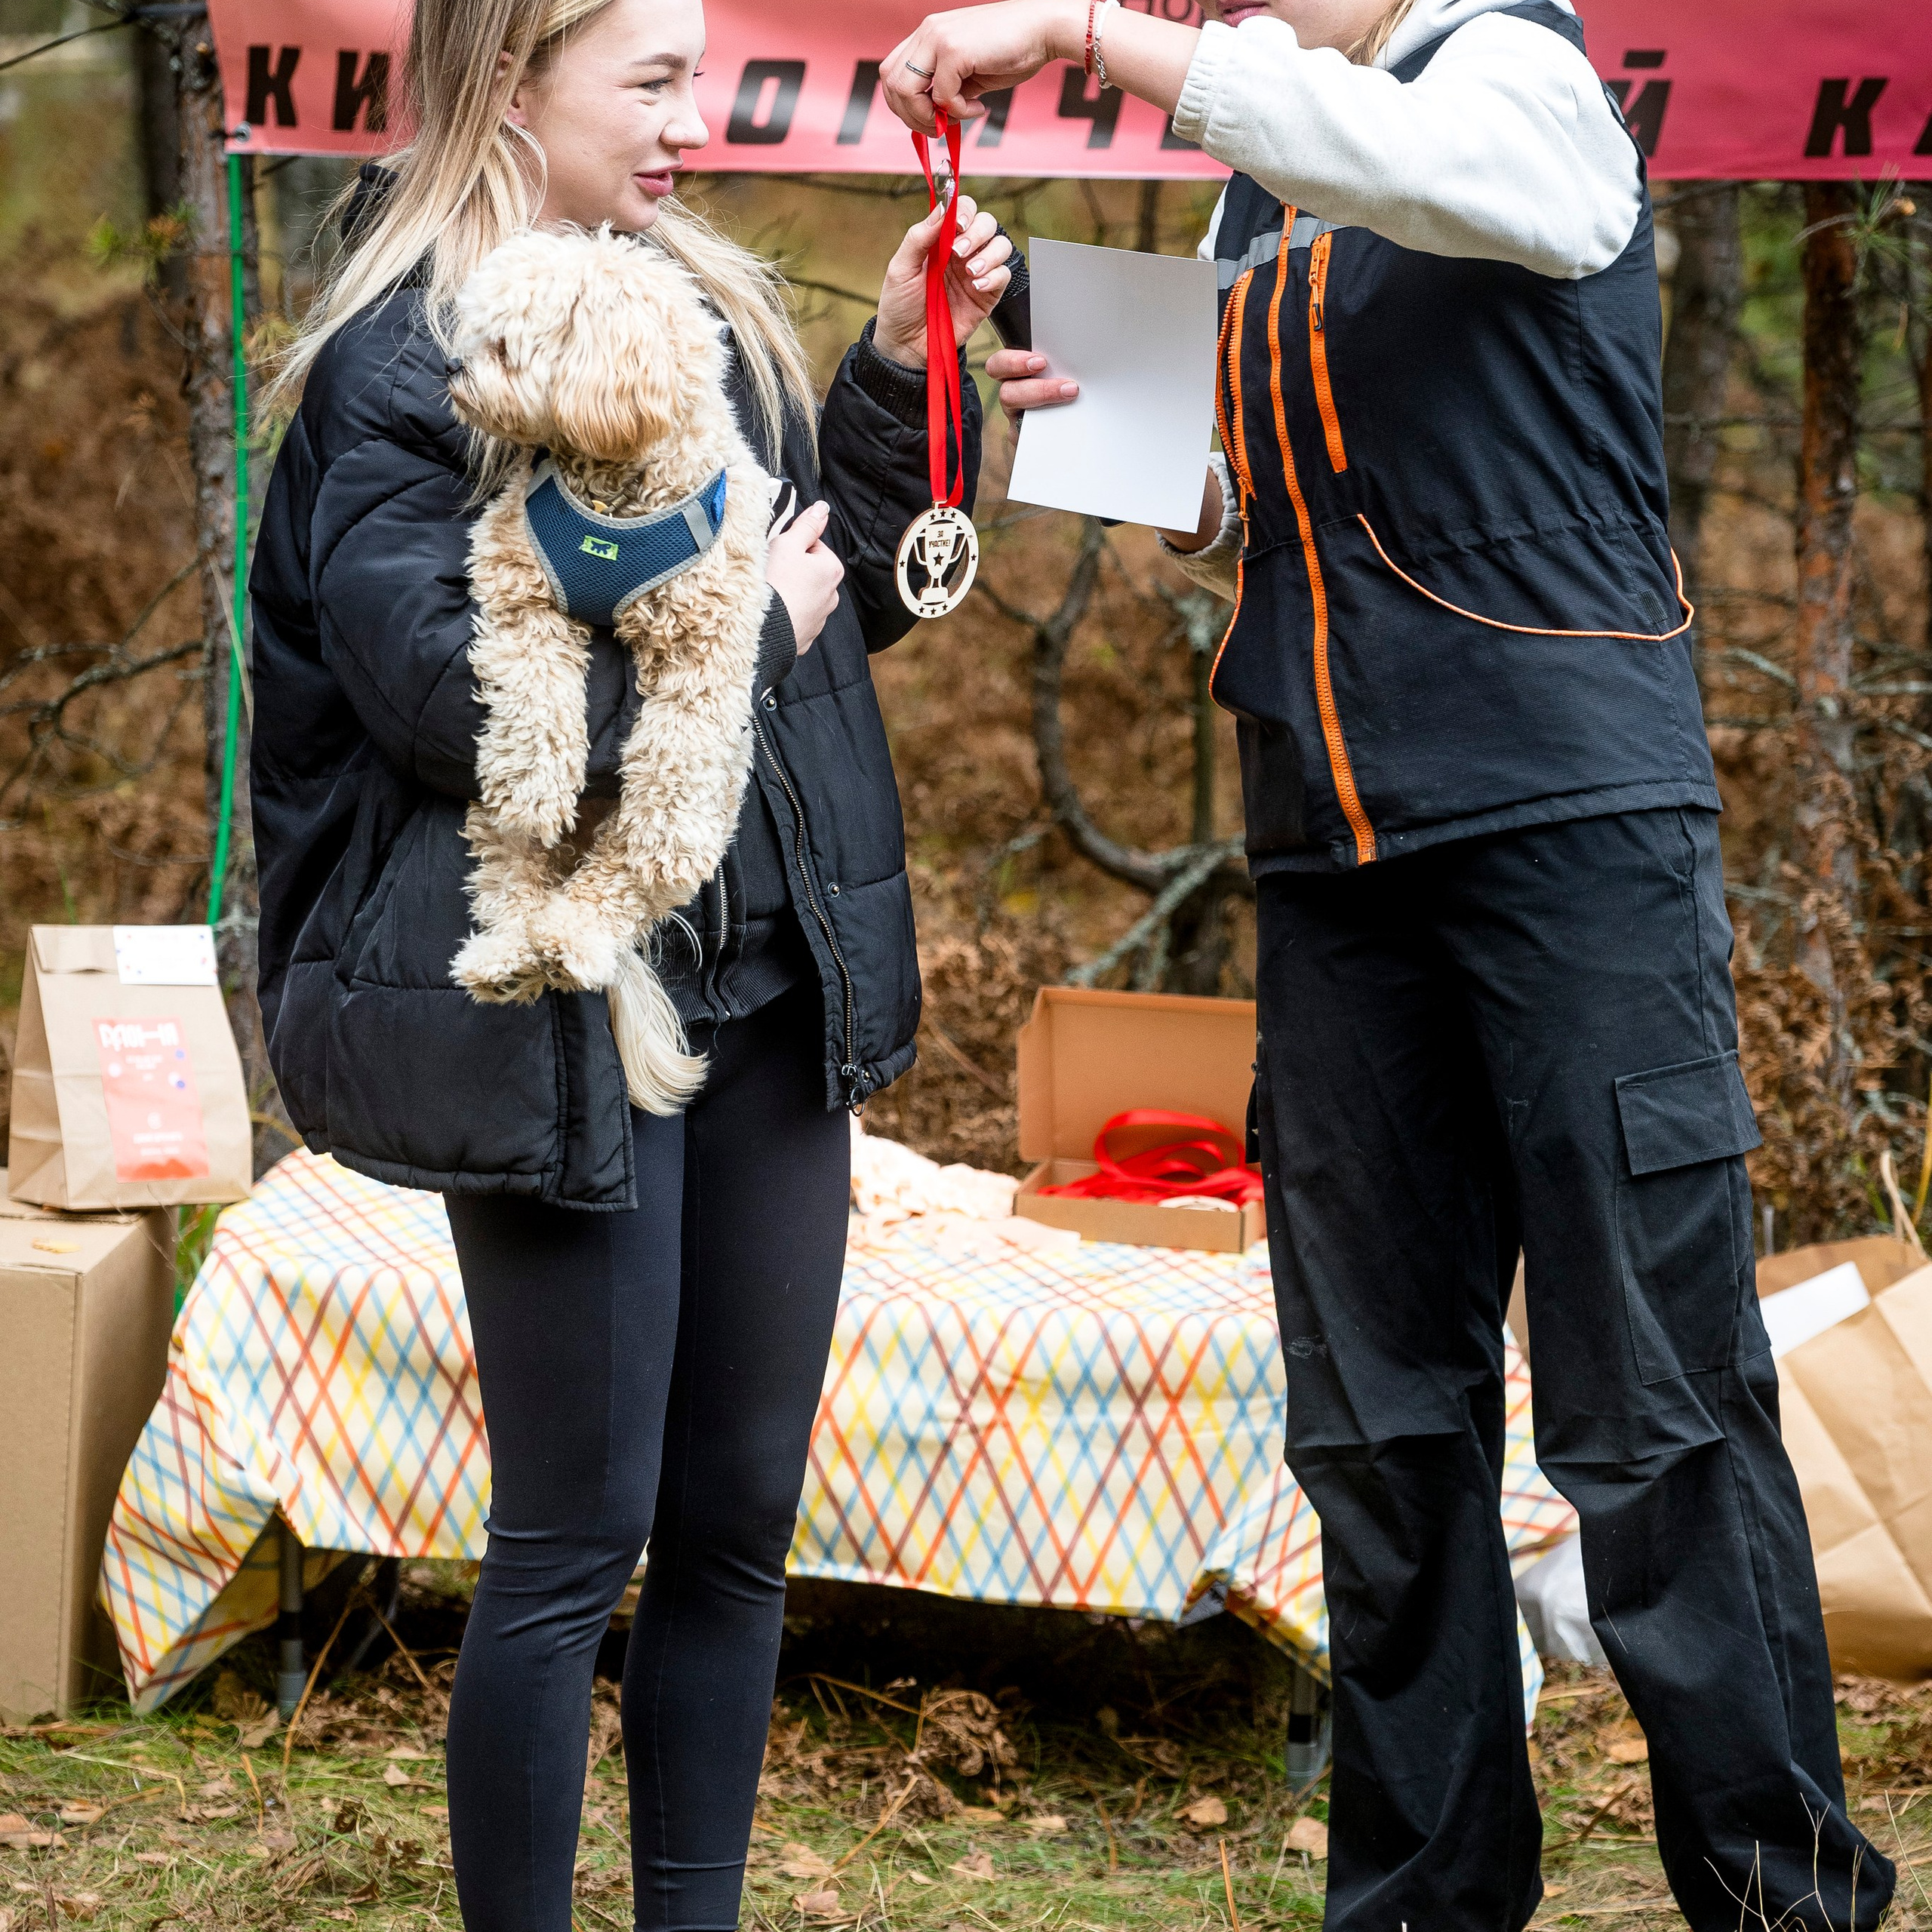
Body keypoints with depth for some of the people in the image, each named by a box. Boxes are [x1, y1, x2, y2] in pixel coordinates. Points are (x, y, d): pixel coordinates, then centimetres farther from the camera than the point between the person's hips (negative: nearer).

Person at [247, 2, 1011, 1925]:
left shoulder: (710, 309, 12)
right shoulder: (403, 362, -10)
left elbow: (852, 585, 19)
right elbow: (447, 695, -21)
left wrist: (905, 371, 7)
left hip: (769, 992, 7)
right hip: (563, 1019, -7)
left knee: (737, 1519, 12)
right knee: (576, 1538, -1)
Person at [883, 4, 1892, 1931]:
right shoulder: (1253, 202, 18)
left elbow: (1402, 155, -28)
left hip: (1568, 811, -7)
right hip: (1337, 838, 7)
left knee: (1656, 1403, -6)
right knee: (1378, 1421, 7)